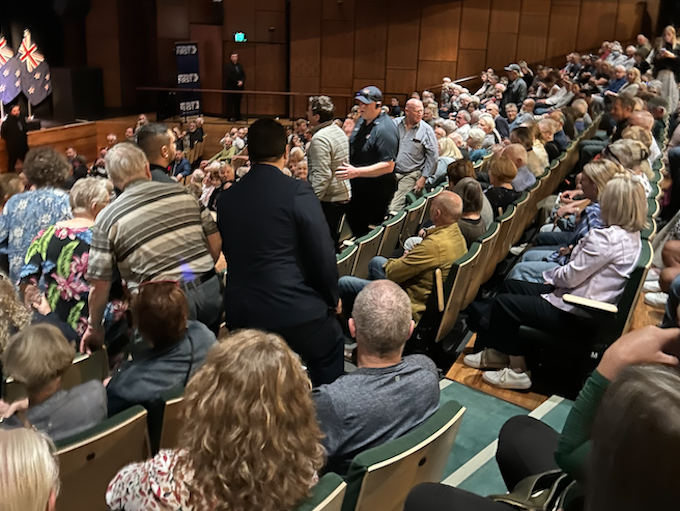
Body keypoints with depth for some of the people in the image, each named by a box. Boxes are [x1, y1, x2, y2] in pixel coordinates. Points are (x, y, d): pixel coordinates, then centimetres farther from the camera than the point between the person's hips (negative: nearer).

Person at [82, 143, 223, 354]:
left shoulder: (108, 218, -3)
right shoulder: (181, 192, 5)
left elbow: (99, 285, -2)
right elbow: (215, 241, 9)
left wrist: (94, 327, 12)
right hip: (209, 290, 4)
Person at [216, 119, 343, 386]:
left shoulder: (226, 197, 4)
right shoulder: (298, 191, -12)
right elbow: (322, 252, -11)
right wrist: (332, 297, 5)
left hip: (242, 313, 5)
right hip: (296, 308, -4)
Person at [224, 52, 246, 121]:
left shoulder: (240, 65, 12)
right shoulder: (228, 66, -5)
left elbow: (243, 75, 11)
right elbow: (228, 77, -13)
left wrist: (242, 81, -9)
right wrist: (237, 82, -15)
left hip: (239, 87, 5)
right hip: (230, 87, -5)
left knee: (238, 102, 8)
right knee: (230, 102, -3)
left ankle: (238, 117, 14)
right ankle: (230, 117, 0)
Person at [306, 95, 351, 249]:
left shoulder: (319, 138, -18)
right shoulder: (339, 131, 12)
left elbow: (322, 175, -24)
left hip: (329, 200, -10)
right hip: (344, 195, 10)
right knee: (333, 240, 18)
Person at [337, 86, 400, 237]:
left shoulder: (385, 129, -22)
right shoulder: (362, 121, 6)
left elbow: (388, 166, -27)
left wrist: (356, 172, -30)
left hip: (376, 192, -9)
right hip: (358, 188, 9)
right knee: (353, 221, 20)